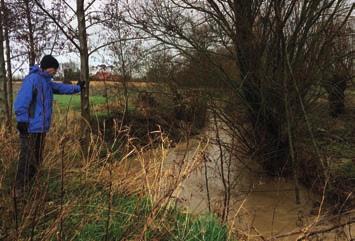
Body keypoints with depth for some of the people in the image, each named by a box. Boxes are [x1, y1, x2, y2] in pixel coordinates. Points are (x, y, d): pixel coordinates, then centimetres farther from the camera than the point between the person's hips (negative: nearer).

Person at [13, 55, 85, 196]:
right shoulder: (32, 79, -13)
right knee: (27, 159, -7)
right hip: (30, 128, -10)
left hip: (41, 128, 10)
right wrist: (22, 119, -23)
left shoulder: (46, 81, 17)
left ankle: (28, 186, 29)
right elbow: (22, 100, -20)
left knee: (37, 160, 15)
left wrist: (77, 88, 42)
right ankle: (19, 190, 1)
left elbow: (60, 88, 33)